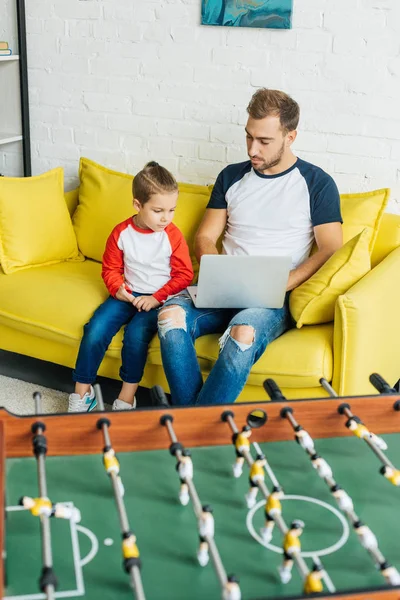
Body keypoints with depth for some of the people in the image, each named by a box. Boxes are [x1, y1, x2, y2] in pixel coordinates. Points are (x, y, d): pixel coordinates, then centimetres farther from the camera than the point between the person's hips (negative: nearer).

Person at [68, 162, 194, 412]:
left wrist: (157, 298, -15)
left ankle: (127, 398, -12)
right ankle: (82, 393, -2)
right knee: (95, 330, -17)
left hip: (159, 299, -3)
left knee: (136, 334, -28)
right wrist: (118, 288, -12)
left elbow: (184, 275, -5)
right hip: (127, 295, 3)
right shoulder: (121, 233, -2)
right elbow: (111, 268, 9)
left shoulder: (173, 236, -8)